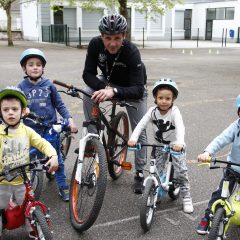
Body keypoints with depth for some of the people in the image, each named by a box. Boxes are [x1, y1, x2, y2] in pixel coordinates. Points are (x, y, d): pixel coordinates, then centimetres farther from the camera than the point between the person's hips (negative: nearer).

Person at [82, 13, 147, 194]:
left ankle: (139, 173, 14)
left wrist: (114, 91, -61)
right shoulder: (95, 44, -27)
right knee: (88, 95, -27)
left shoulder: (132, 52, -38)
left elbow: (138, 89, -43)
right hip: (108, 82, 3)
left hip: (131, 88, -3)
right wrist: (105, 88, -42)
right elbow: (88, 74, -23)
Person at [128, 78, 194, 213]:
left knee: (181, 171, -9)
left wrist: (179, 142, -57)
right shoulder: (153, 111, -13)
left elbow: (180, 127, -38)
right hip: (159, 145, 3)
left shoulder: (174, 111, -23)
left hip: (176, 145, -3)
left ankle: (186, 198, 7)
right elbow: (141, 124, -21)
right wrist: (133, 138, -38)